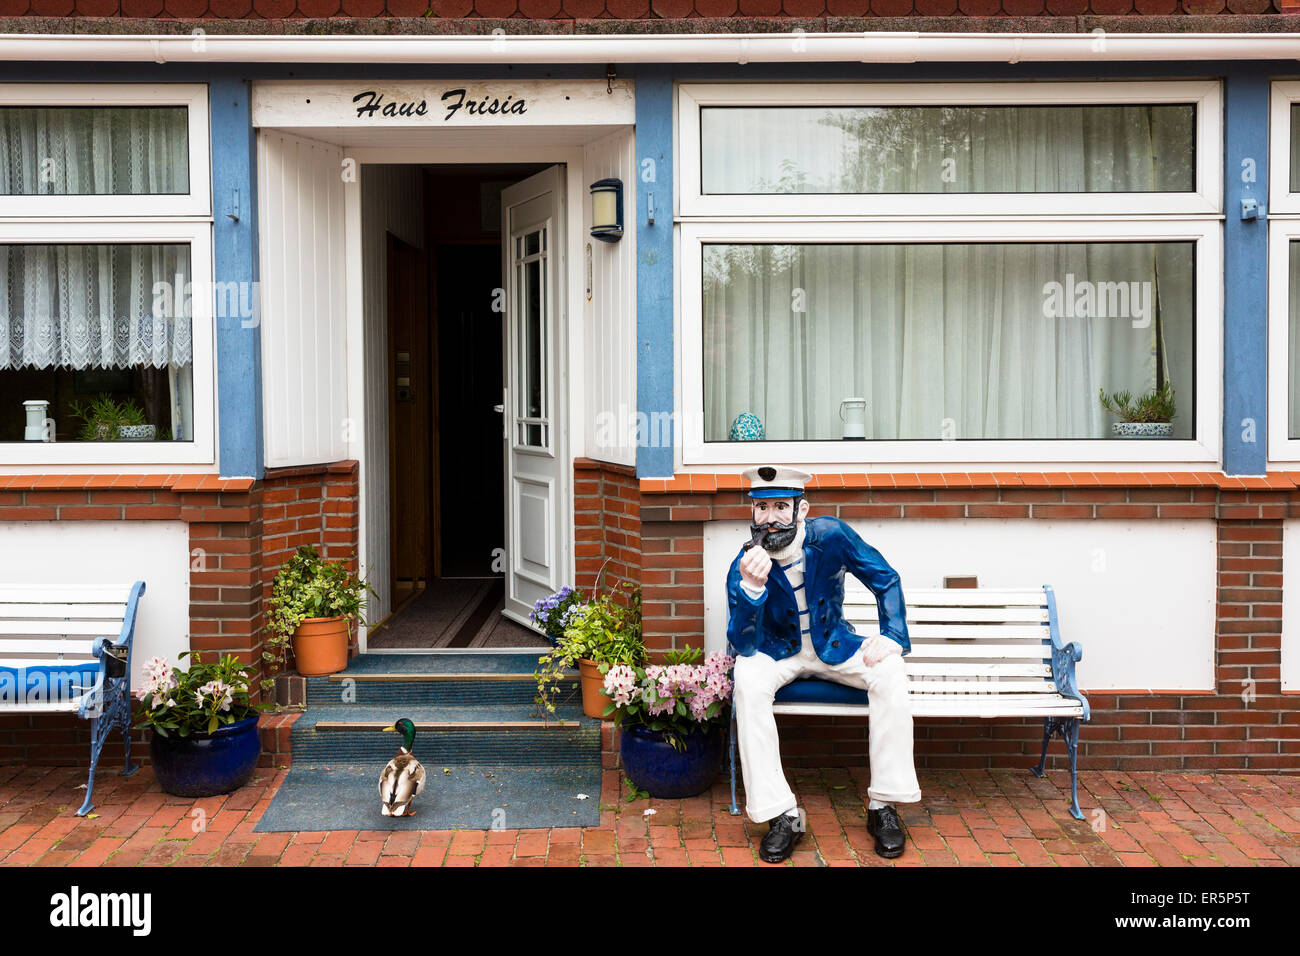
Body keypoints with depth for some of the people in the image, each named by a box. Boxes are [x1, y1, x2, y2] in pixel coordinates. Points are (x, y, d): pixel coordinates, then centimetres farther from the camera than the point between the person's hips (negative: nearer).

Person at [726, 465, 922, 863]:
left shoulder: (831, 536, -17)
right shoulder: (744, 565, -20)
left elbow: (885, 579, -3)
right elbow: (744, 645, -26)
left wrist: (893, 636, -15)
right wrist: (750, 588, -42)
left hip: (834, 646, 1)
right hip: (778, 653, -1)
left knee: (890, 674, -27)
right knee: (747, 679, -34)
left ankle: (883, 805, -15)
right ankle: (782, 815, -27)